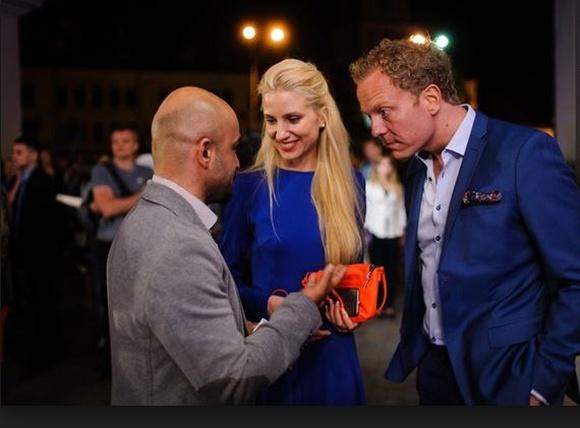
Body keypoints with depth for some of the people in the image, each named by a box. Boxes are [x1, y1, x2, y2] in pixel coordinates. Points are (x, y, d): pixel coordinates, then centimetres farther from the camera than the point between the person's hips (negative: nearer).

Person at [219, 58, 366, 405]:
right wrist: (268, 305, -19)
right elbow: (228, 277, -1)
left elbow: (354, 266, 10)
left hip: (333, 356, 2)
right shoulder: (250, 185, -6)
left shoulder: (350, 184, 1)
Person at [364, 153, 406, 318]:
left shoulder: (398, 187, 11)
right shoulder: (369, 186, 5)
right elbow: (364, 207, 2)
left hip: (393, 233, 2)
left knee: (392, 270, 0)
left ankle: (390, 304, 6)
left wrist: (403, 230, 9)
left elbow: (401, 209, 13)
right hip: (375, 232, -2)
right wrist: (365, 229, -4)